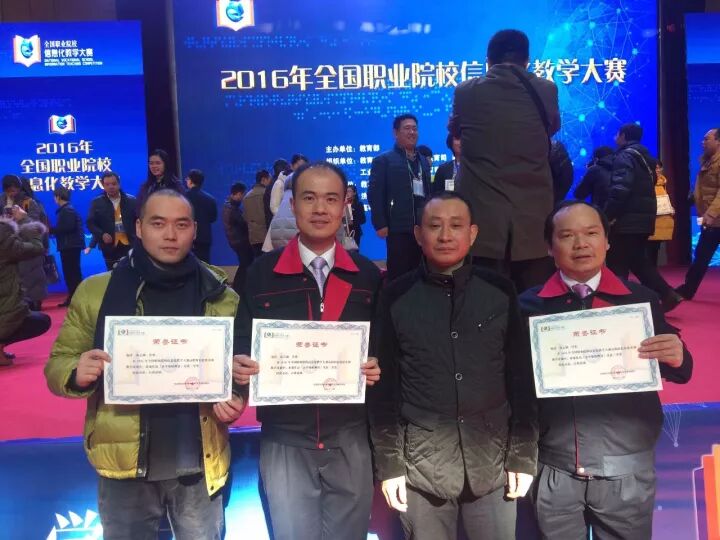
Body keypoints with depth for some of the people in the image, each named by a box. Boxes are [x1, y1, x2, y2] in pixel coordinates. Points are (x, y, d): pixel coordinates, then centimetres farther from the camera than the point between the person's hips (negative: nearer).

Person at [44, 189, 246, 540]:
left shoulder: (221, 296, 0)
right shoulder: (96, 291, -2)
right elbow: (57, 365, 1)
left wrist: (236, 399, -13)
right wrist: (77, 375, -21)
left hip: (198, 464, 1)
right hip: (126, 465, 0)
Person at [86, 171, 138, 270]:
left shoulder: (131, 201, 5)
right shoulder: (97, 203, 6)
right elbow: (90, 223, 5)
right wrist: (102, 234, -13)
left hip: (130, 245, 0)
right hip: (110, 247, 0)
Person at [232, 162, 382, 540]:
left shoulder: (367, 276, 3)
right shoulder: (262, 273, -2)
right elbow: (242, 344, 2)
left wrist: (377, 368, -12)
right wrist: (240, 366, -19)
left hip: (350, 440, 2)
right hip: (284, 441, -1)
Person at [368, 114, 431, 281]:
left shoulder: (423, 162, 20)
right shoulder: (383, 160, 1)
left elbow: (428, 192, 20)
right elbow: (374, 194, -6)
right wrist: (380, 224, -13)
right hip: (399, 227, -6)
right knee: (398, 273, -3)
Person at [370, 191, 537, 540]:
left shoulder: (501, 293, 0)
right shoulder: (396, 298, -3)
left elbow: (522, 376, 3)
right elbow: (385, 385, -1)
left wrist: (524, 455, 0)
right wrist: (388, 463, -3)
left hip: (493, 464, 1)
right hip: (420, 467, -1)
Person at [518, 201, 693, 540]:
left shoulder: (641, 300, 0)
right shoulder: (530, 305, -2)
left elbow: (677, 369, 2)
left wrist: (678, 357, -18)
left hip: (626, 471, 0)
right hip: (554, 472, 0)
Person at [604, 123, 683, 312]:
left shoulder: (625, 156, -10)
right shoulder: (644, 157, 19)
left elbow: (620, 189, -23)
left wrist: (607, 215, -20)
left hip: (628, 220, -9)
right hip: (643, 217, 9)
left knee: (617, 266, -3)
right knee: (638, 260, 17)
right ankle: (667, 295, 12)